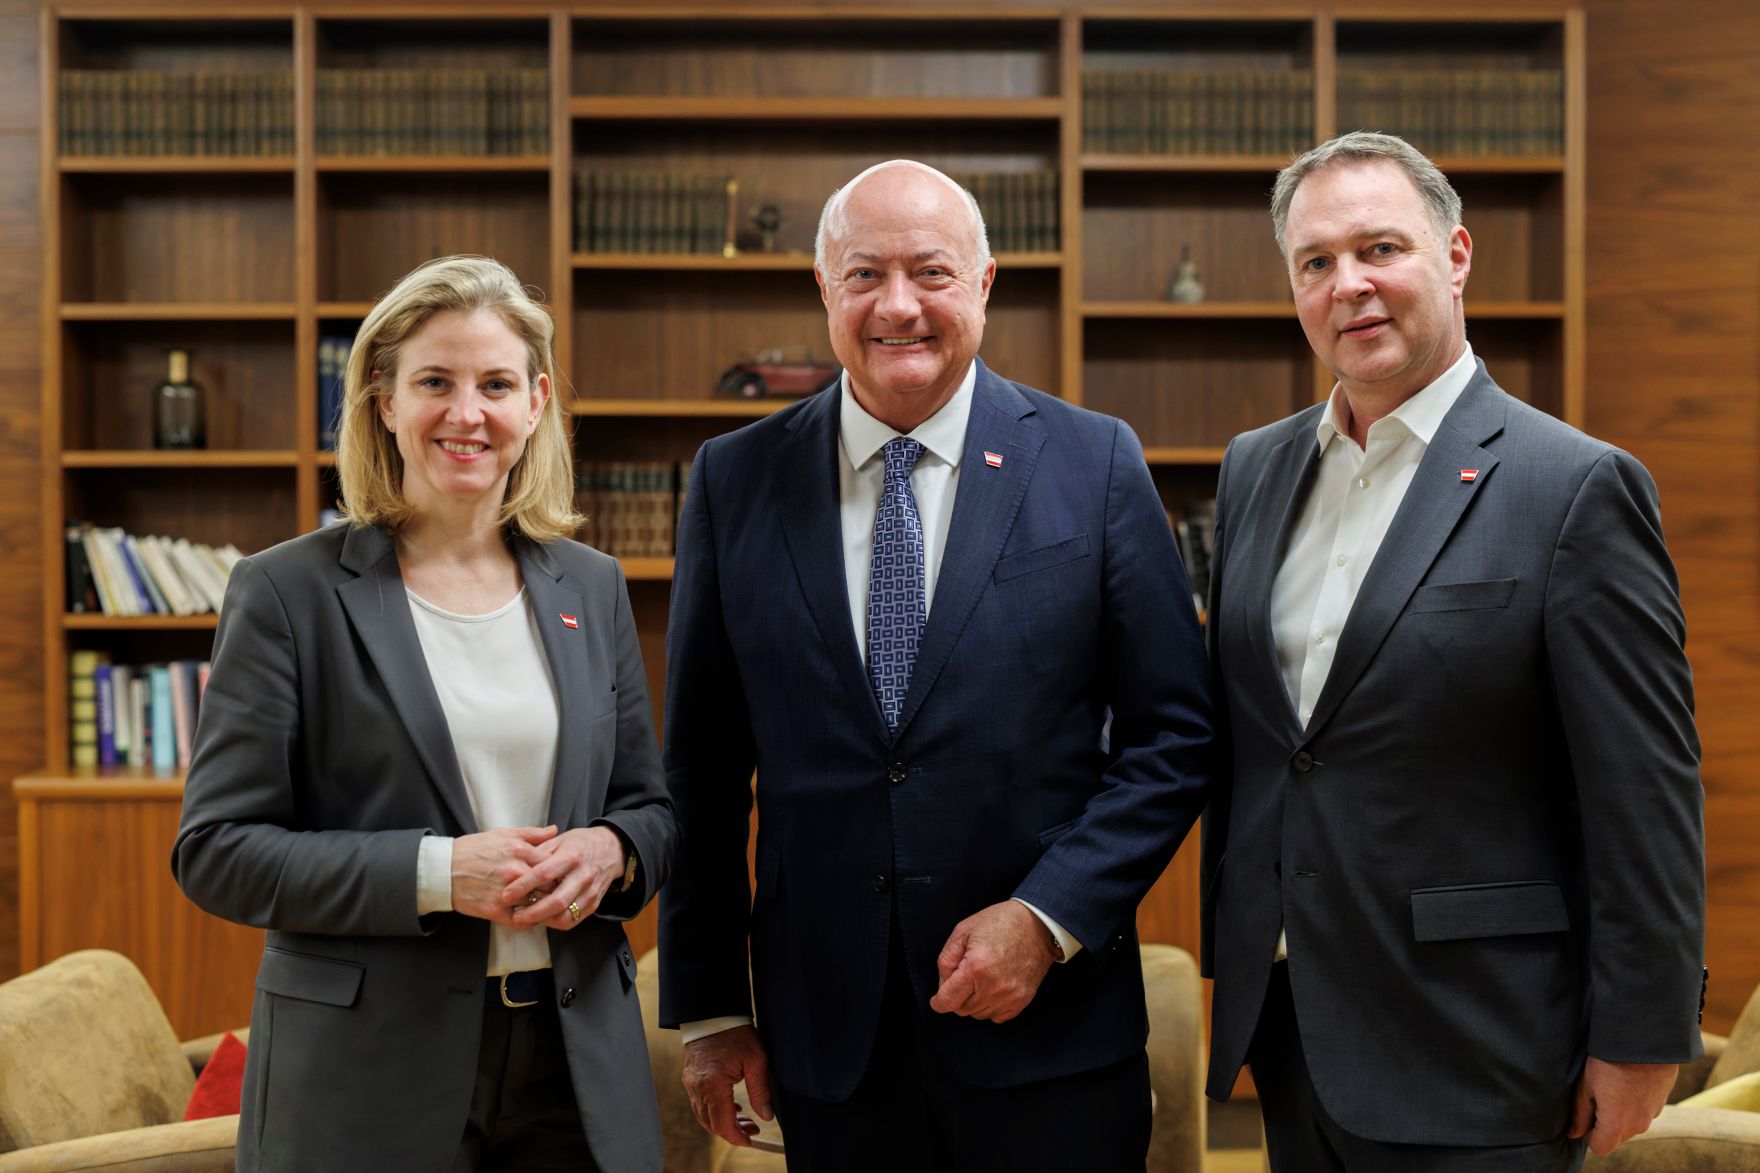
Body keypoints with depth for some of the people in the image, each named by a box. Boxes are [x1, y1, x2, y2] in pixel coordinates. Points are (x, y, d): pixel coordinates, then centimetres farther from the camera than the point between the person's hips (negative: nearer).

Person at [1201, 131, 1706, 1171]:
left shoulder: (1577, 488, -11)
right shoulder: (1254, 470, 8)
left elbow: (1646, 802, -11)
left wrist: (1639, 1044, -10)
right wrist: (1233, 969, 14)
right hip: (1286, 1029, 6)